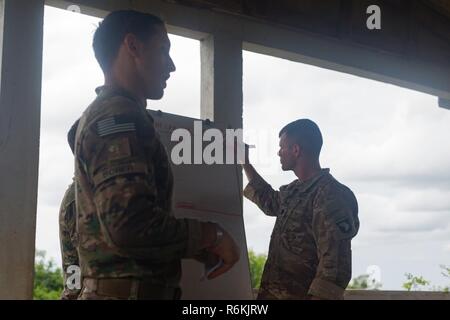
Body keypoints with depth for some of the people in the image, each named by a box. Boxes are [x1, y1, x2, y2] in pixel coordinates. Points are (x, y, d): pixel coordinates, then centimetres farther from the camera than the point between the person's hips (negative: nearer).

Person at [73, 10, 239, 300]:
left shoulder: (107, 113, 19)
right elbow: (129, 226, -27)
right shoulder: (120, 115, -15)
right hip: (130, 290, -10)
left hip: (111, 288, 10)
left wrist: (194, 243, 21)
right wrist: (210, 235, -13)